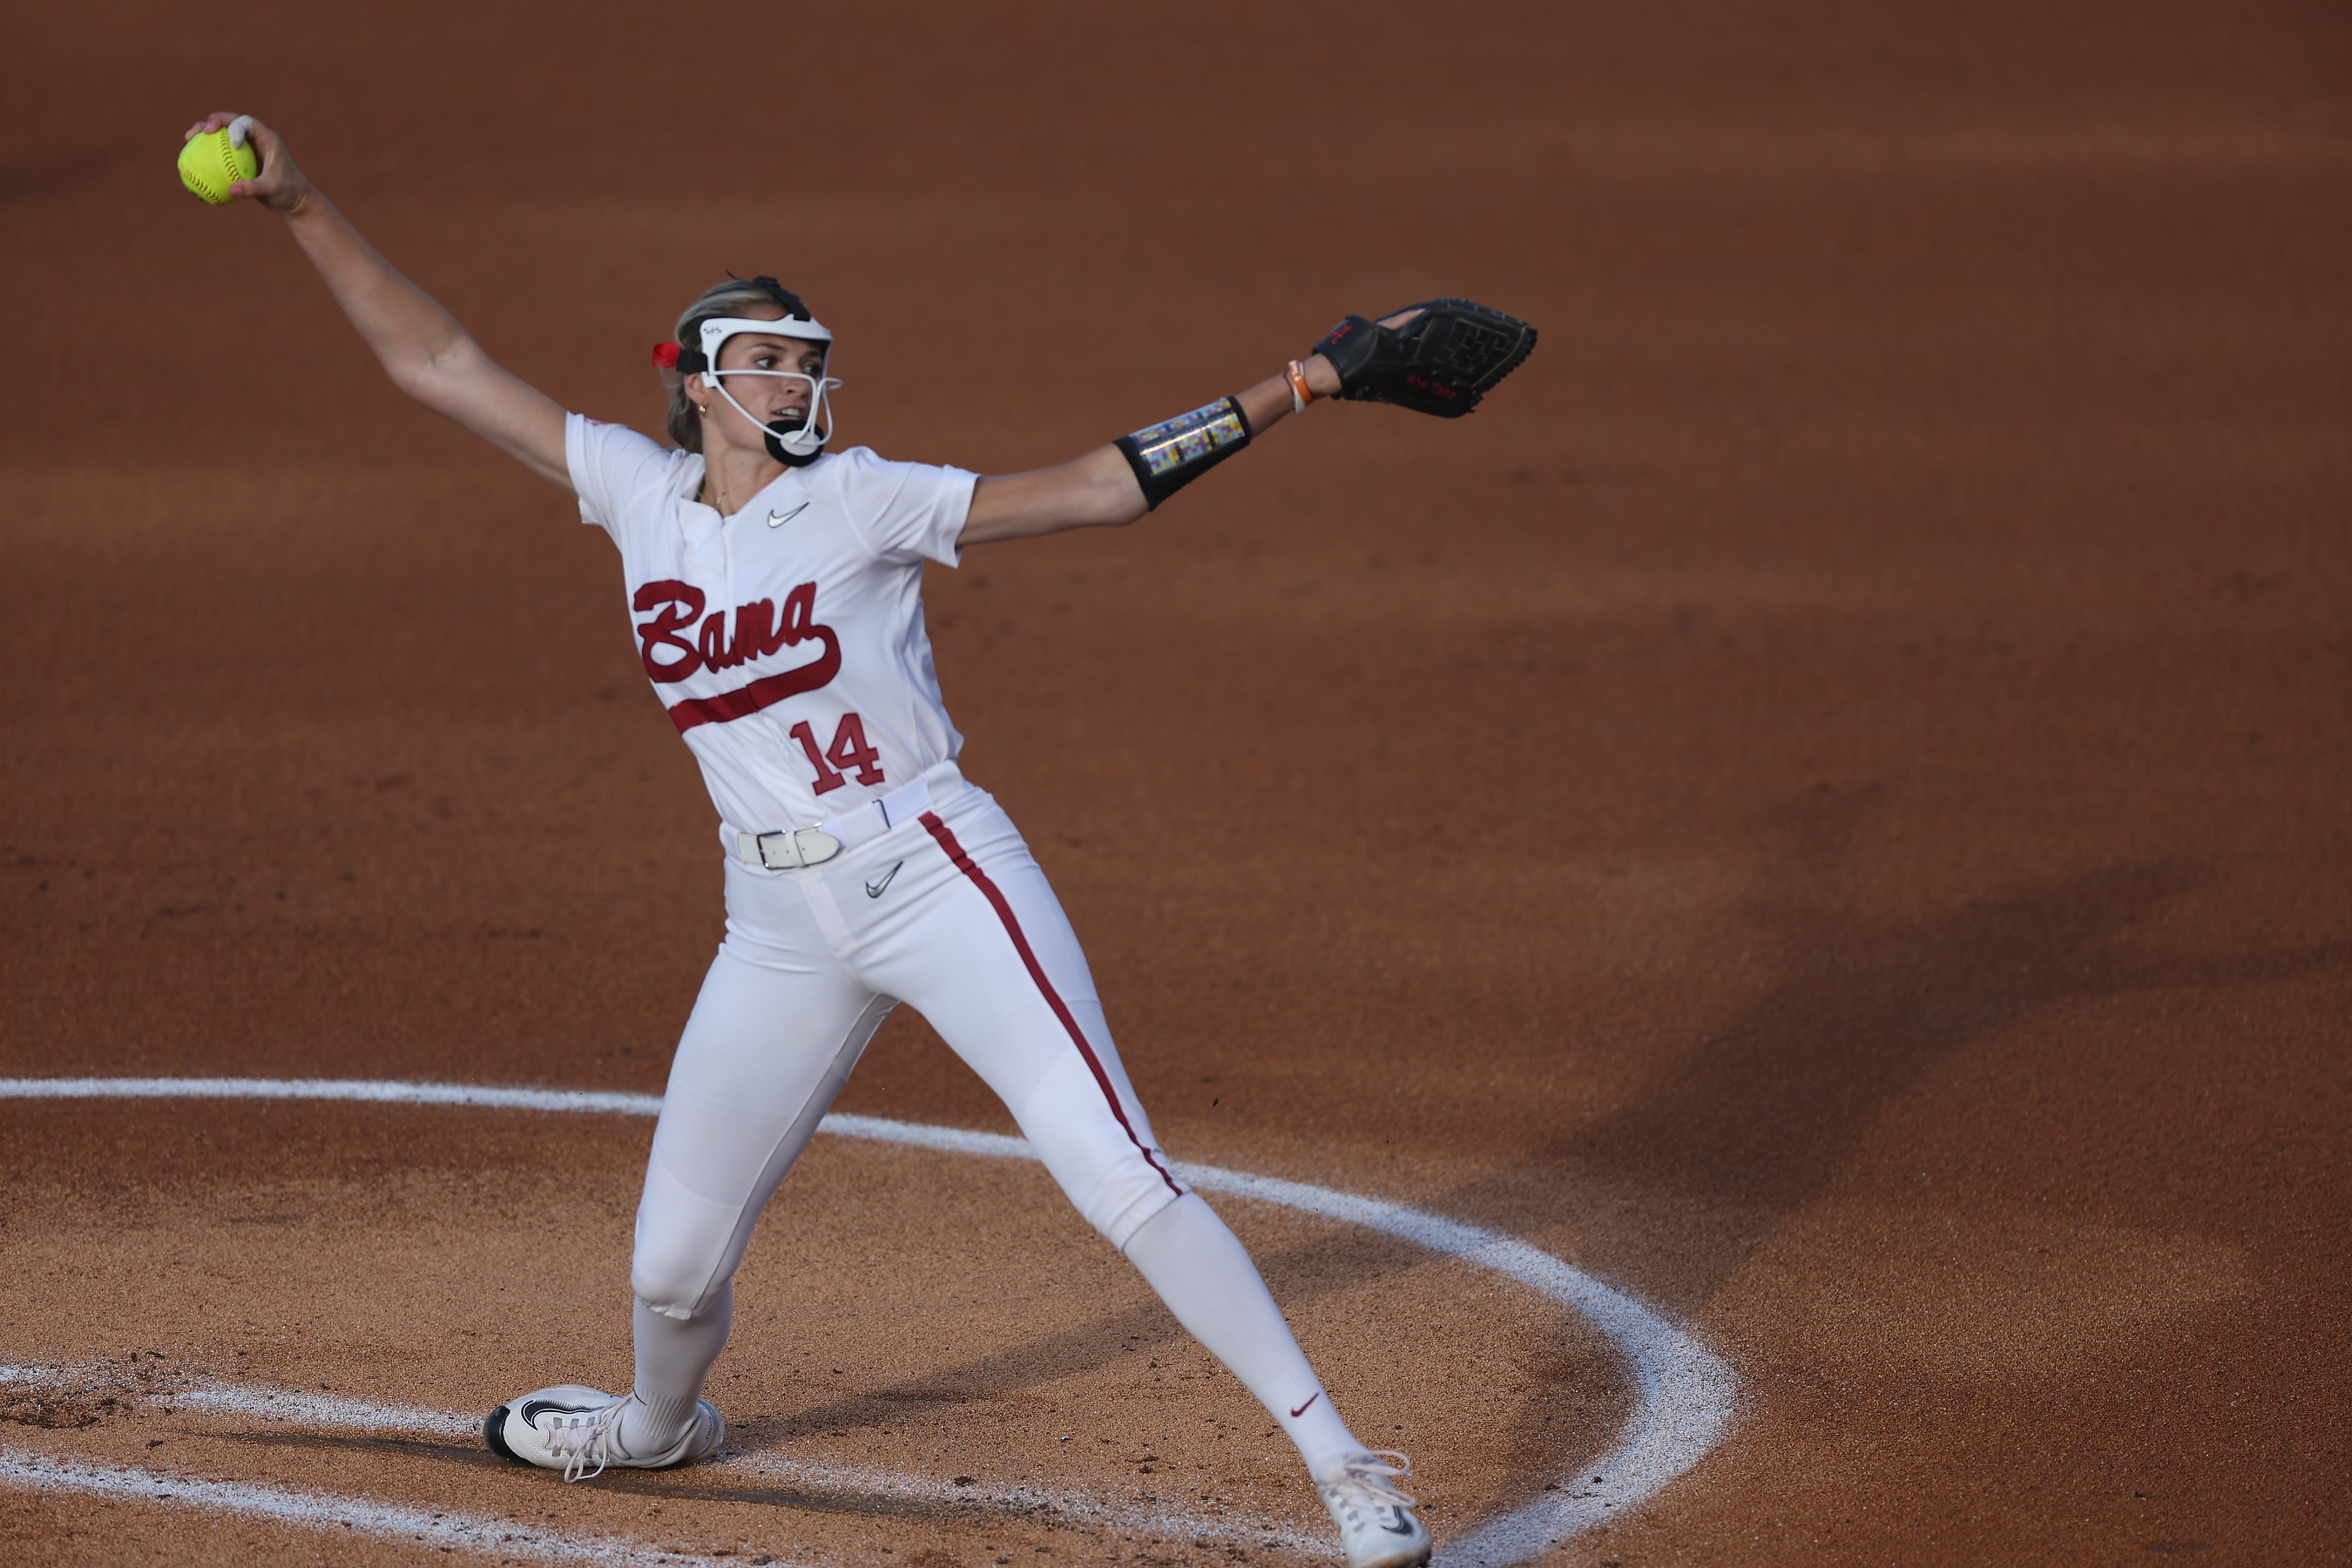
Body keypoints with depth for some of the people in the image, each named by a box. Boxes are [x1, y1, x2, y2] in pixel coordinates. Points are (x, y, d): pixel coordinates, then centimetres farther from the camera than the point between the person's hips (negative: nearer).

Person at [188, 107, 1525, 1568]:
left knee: (1120, 1177, -17)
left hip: (934, 873, -4)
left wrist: (1288, 392, -16)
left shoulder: (862, 501, -4)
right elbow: (437, 361, 8)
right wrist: (301, 205, 1)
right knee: (674, 1263, 11)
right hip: (781, 929, 4)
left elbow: (1102, 487, -7)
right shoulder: (638, 491, 6)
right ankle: (665, 1421, 47)